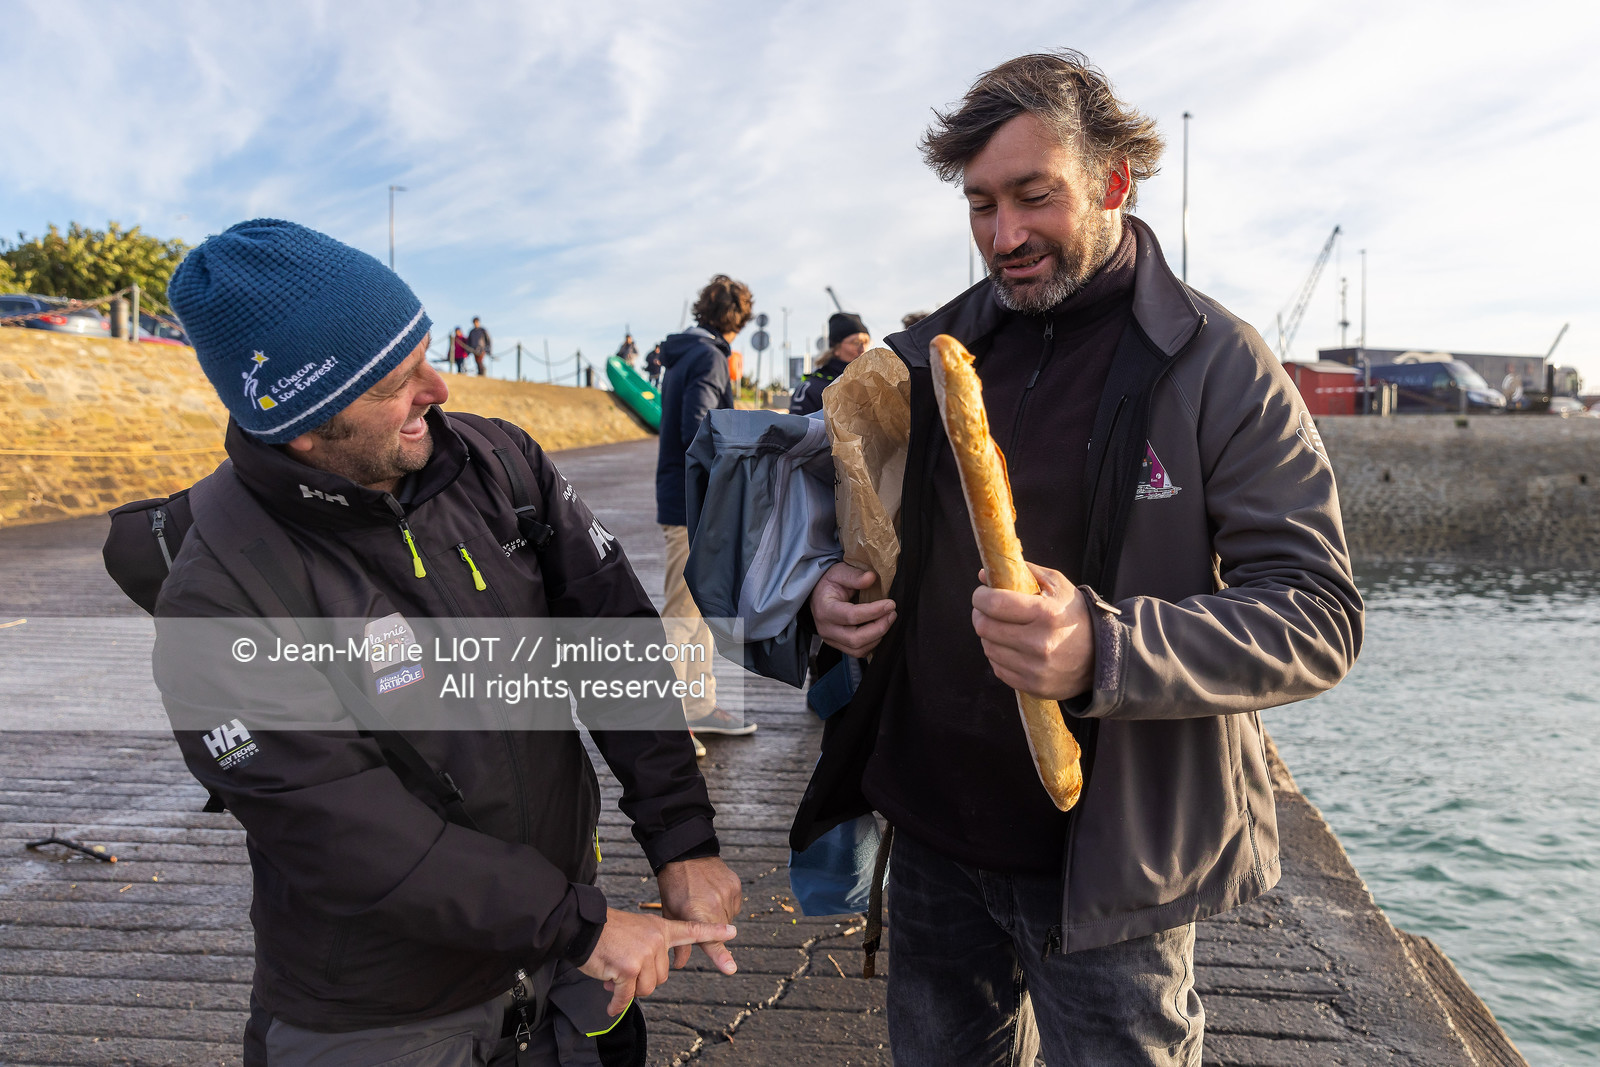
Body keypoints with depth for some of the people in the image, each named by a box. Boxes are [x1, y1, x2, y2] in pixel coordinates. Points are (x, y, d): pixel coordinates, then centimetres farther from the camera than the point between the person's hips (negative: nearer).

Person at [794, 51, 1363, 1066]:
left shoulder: (1218, 365, -11)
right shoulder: (932, 354, 4)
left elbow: (1319, 616, -17)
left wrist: (1105, 650, -33)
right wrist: (834, 588, -6)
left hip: (1106, 858, -4)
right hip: (933, 828, 5)